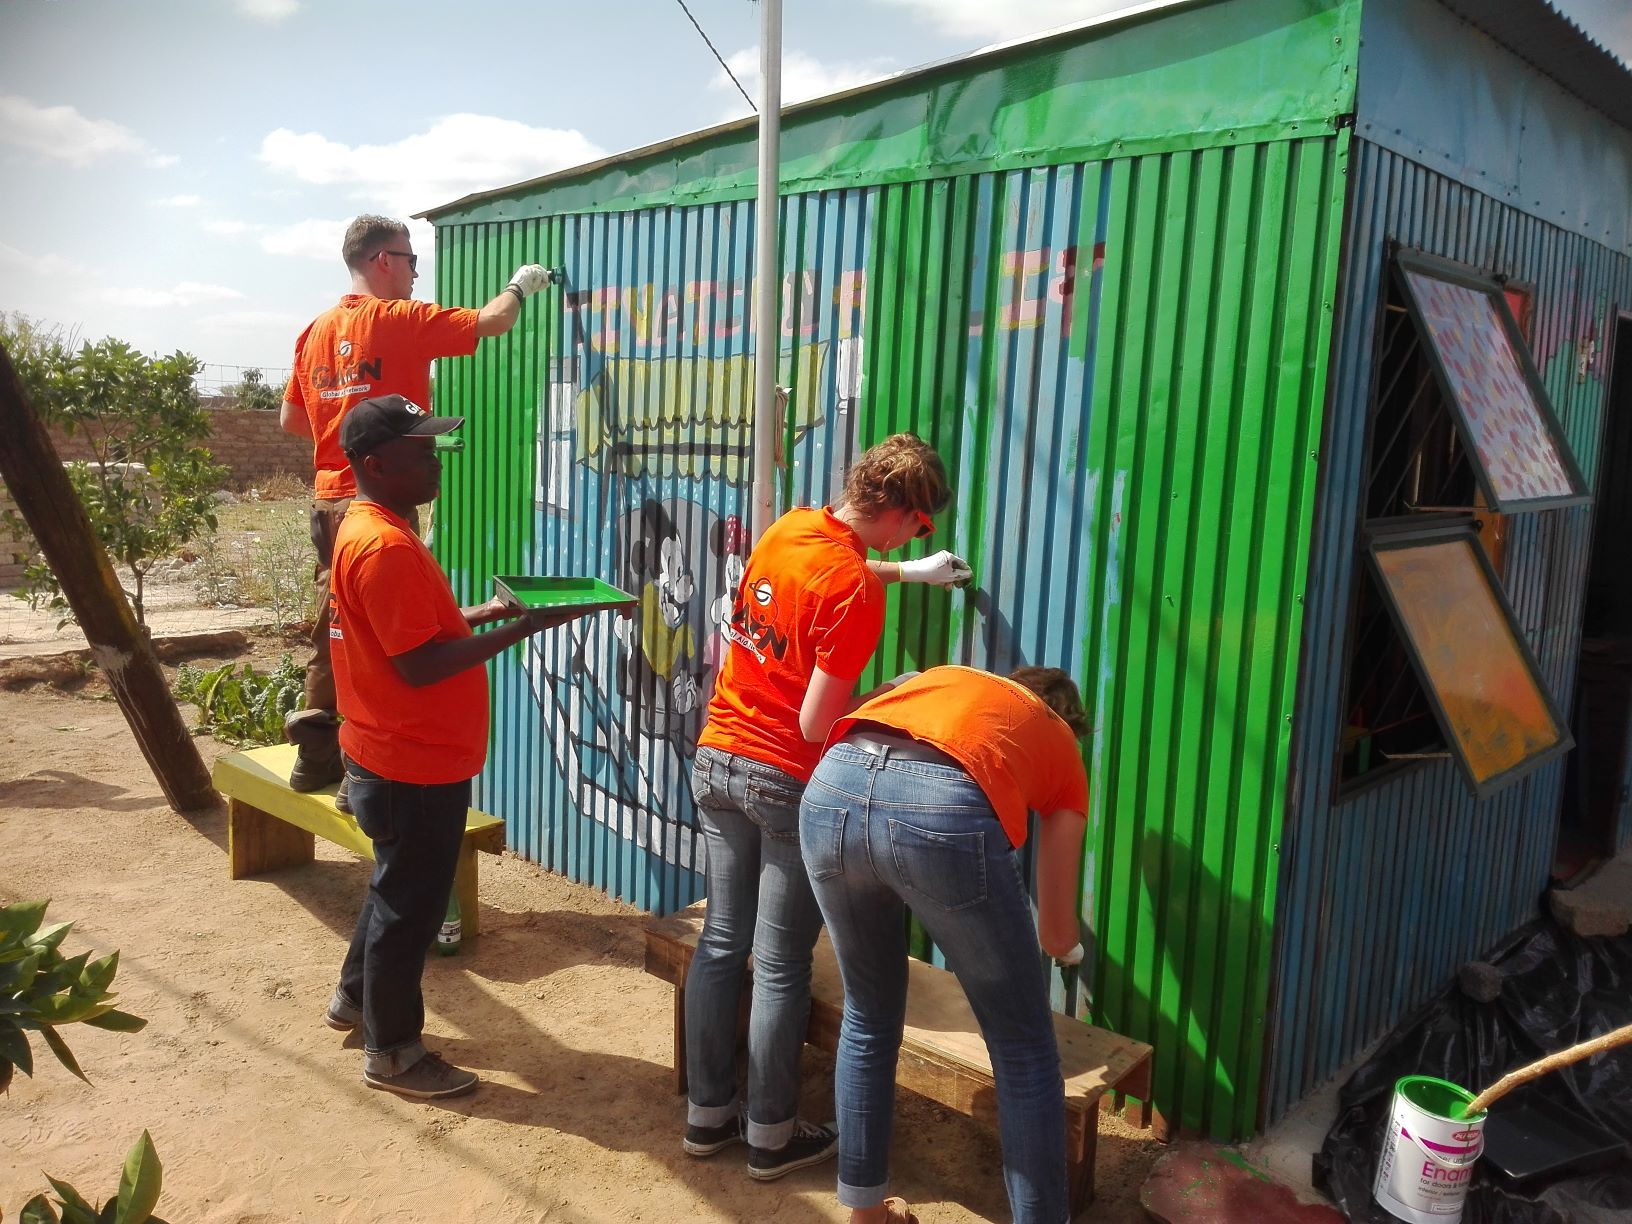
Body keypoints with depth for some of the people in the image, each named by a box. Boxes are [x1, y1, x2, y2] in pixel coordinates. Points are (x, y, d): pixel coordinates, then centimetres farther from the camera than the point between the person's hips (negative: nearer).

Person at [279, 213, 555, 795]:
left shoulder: (317, 330, 13)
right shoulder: (398, 319, -9)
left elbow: (290, 419, 18)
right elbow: (491, 321, -10)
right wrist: (520, 285, 9)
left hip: (328, 499, 8)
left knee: (332, 628, 16)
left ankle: (317, 756, 25)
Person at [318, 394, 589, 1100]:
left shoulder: (368, 529, 9)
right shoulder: (386, 546, -25)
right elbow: (419, 665, -28)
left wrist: (480, 613, 5)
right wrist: (522, 628, -27)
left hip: (398, 757, 10)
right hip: (416, 769, -10)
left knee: (398, 885, 26)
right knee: (411, 902, 5)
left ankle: (355, 998, 44)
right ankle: (392, 1052, 21)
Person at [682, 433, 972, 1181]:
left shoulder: (789, 529, 2)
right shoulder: (856, 592, -21)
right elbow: (816, 725, -21)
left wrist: (910, 572, 35)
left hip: (716, 761, 8)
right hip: (786, 782, -8)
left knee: (720, 943, 15)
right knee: (781, 968, 6)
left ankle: (707, 1114, 28)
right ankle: (771, 1137, 20)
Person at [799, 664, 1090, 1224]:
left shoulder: (944, 679, 40)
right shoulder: (1062, 746, 32)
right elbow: (1057, 934, 33)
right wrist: (1064, 942, 58)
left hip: (829, 789, 5)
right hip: (943, 808, -4)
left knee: (868, 1020, 28)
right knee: (1023, 1048, 18)